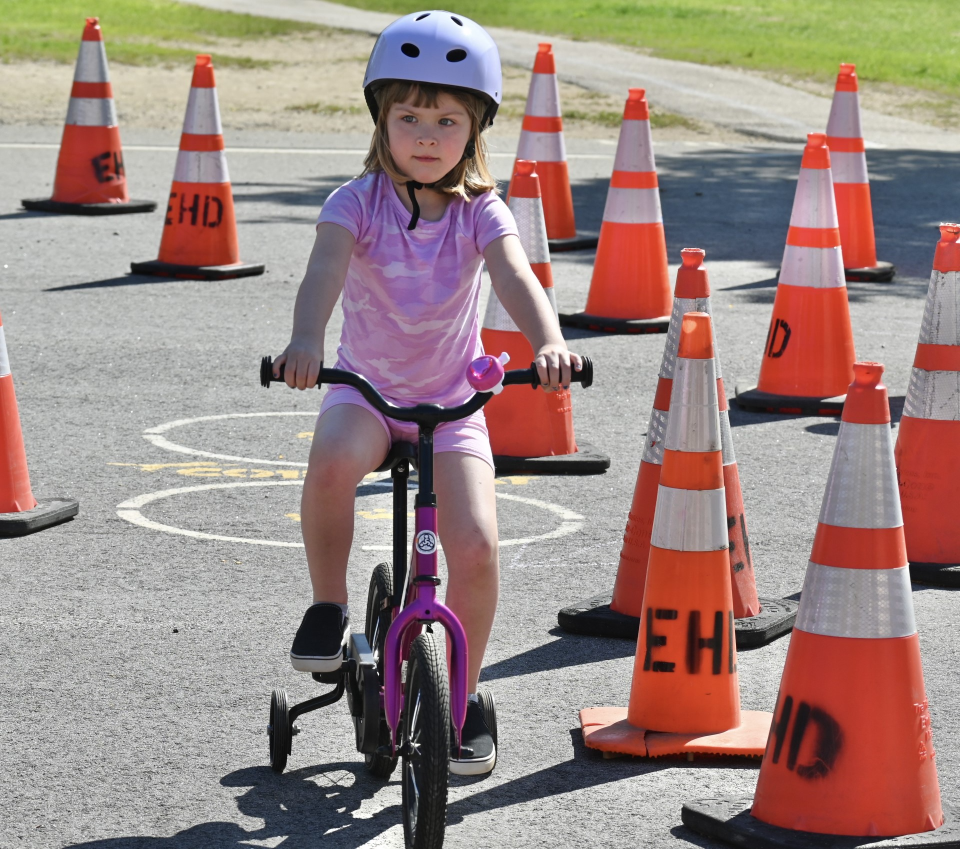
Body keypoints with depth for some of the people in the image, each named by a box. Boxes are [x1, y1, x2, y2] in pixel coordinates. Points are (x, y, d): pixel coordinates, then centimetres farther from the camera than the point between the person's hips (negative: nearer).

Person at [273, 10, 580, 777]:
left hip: (452, 397, 1)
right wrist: (306, 341, -52)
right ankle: (329, 606, -10)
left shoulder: (480, 211, -10)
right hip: (366, 387, -1)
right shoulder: (359, 203, -12)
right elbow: (325, 271, -31)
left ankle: (462, 699, 7)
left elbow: (515, 278, -28)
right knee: (331, 462, -36)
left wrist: (548, 342, -49)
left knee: (475, 546, -17)